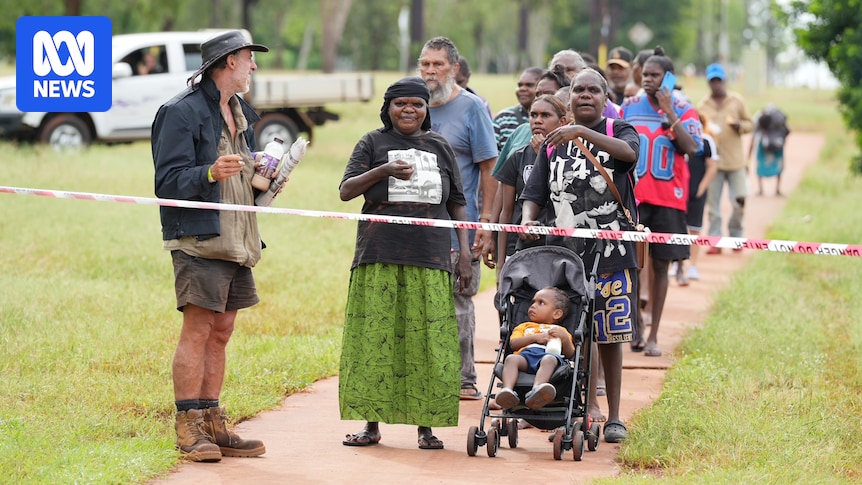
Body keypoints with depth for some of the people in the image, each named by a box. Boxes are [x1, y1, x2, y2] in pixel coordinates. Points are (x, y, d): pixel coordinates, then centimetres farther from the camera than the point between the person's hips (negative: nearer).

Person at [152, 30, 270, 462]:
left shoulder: (240, 113, 19)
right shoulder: (182, 111, -9)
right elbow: (168, 180, -14)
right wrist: (210, 173, -30)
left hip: (235, 239, 9)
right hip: (198, 237, -9)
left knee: (220, 332, 9)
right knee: (197, 330, -10)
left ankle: (212, 425, 13)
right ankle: (189, 430, -7)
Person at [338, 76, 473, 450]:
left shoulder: (439, 147, 14)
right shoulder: (374, 143, 8)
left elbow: (457, 204, 16)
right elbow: (346, 191, 1)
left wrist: (464, 253, 8)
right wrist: (383, 171, -14)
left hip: (430, 258, 1)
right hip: (380, 257, -1)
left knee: (428, 341, -2)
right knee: (375, 338, -3)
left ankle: (427, 426, 3)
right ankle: (371, 423, 4)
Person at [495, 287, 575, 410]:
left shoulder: (560, 331, 38)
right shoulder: (524, 327, 42)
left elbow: (570, 354, 21)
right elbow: (513, 344, 19)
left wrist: (565, 338, 3)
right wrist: (534, 337, 5)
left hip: (549, 354, -2)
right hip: (525, 355, 2)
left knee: (549, 360, -40)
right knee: (511, 359, -34)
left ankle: (536, 390, -69)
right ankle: (507, 390, -59)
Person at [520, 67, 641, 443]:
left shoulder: (618, 131, 5)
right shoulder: (553, 143, 14)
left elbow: (628, 151, -20)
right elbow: (534, 193, 11)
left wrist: (581, 133, -30)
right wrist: (527, 219, -11)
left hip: (610, 250, -3)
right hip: (563, 249, 3)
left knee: (609, 334, 0)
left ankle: (613, 416, 6)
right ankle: (584, 410, 9)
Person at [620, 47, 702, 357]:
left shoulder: (683, 110, 0)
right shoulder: (630, 107, 7)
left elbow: (692, 148, -14)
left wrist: (670, 114, -19)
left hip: (668, 199, -2)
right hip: (633, 195, 2)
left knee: (660, 265, 3)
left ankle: (653, 336, 7)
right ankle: (636, 326, 11)